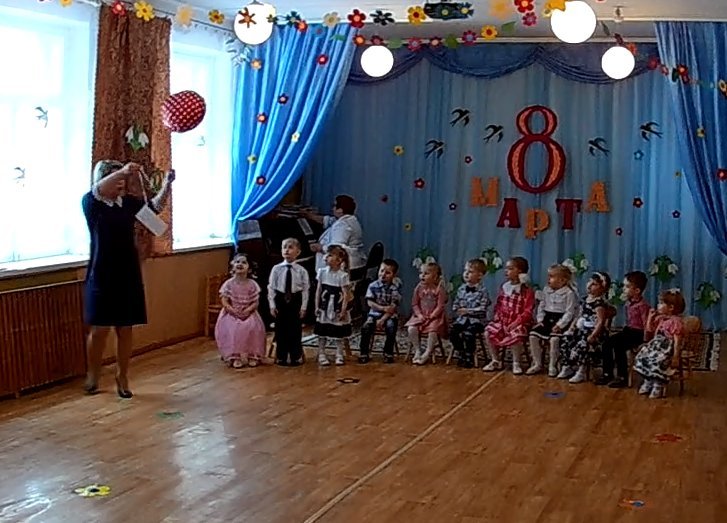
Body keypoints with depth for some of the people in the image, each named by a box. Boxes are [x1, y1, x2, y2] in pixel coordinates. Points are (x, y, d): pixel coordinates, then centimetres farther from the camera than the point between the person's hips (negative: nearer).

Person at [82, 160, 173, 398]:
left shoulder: (129, 203, 7)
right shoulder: (91, 203, -5)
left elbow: (154, 205, 0)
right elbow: (97, 191, -25)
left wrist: (166, 184, -18)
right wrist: (121, 171, -41)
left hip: (128, 275, 3)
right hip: (102, 276, -3)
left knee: (125, 329, 6)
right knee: (99, 329, -1)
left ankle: (122, 377, 18)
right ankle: (92, 374, 21)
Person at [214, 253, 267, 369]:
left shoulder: (252, 284, -1)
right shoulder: (228, 284, -3)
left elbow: (255, 303, -1)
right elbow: (224, 302, -7)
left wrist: (248, 310, -18)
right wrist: (234, 311, -19)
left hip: (248, 314, 1)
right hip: (231, 314, -1)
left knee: (253, 328, -27)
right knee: (232, 329, -29)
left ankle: (252, 355, -14)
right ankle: (235, 356, -19)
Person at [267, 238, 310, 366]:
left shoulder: (301, 271, -4)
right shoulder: (276, 269, -2)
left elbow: (305, 289, -2)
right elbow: (271, 288, 1)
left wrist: (303, 307, -5)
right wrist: (272, 305, -3)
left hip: (295, 301, -1)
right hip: (280, 300, 1)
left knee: (295, 329, 5)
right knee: (281, 329, 6)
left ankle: (296, 357, 17)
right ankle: (281, 357, 17)